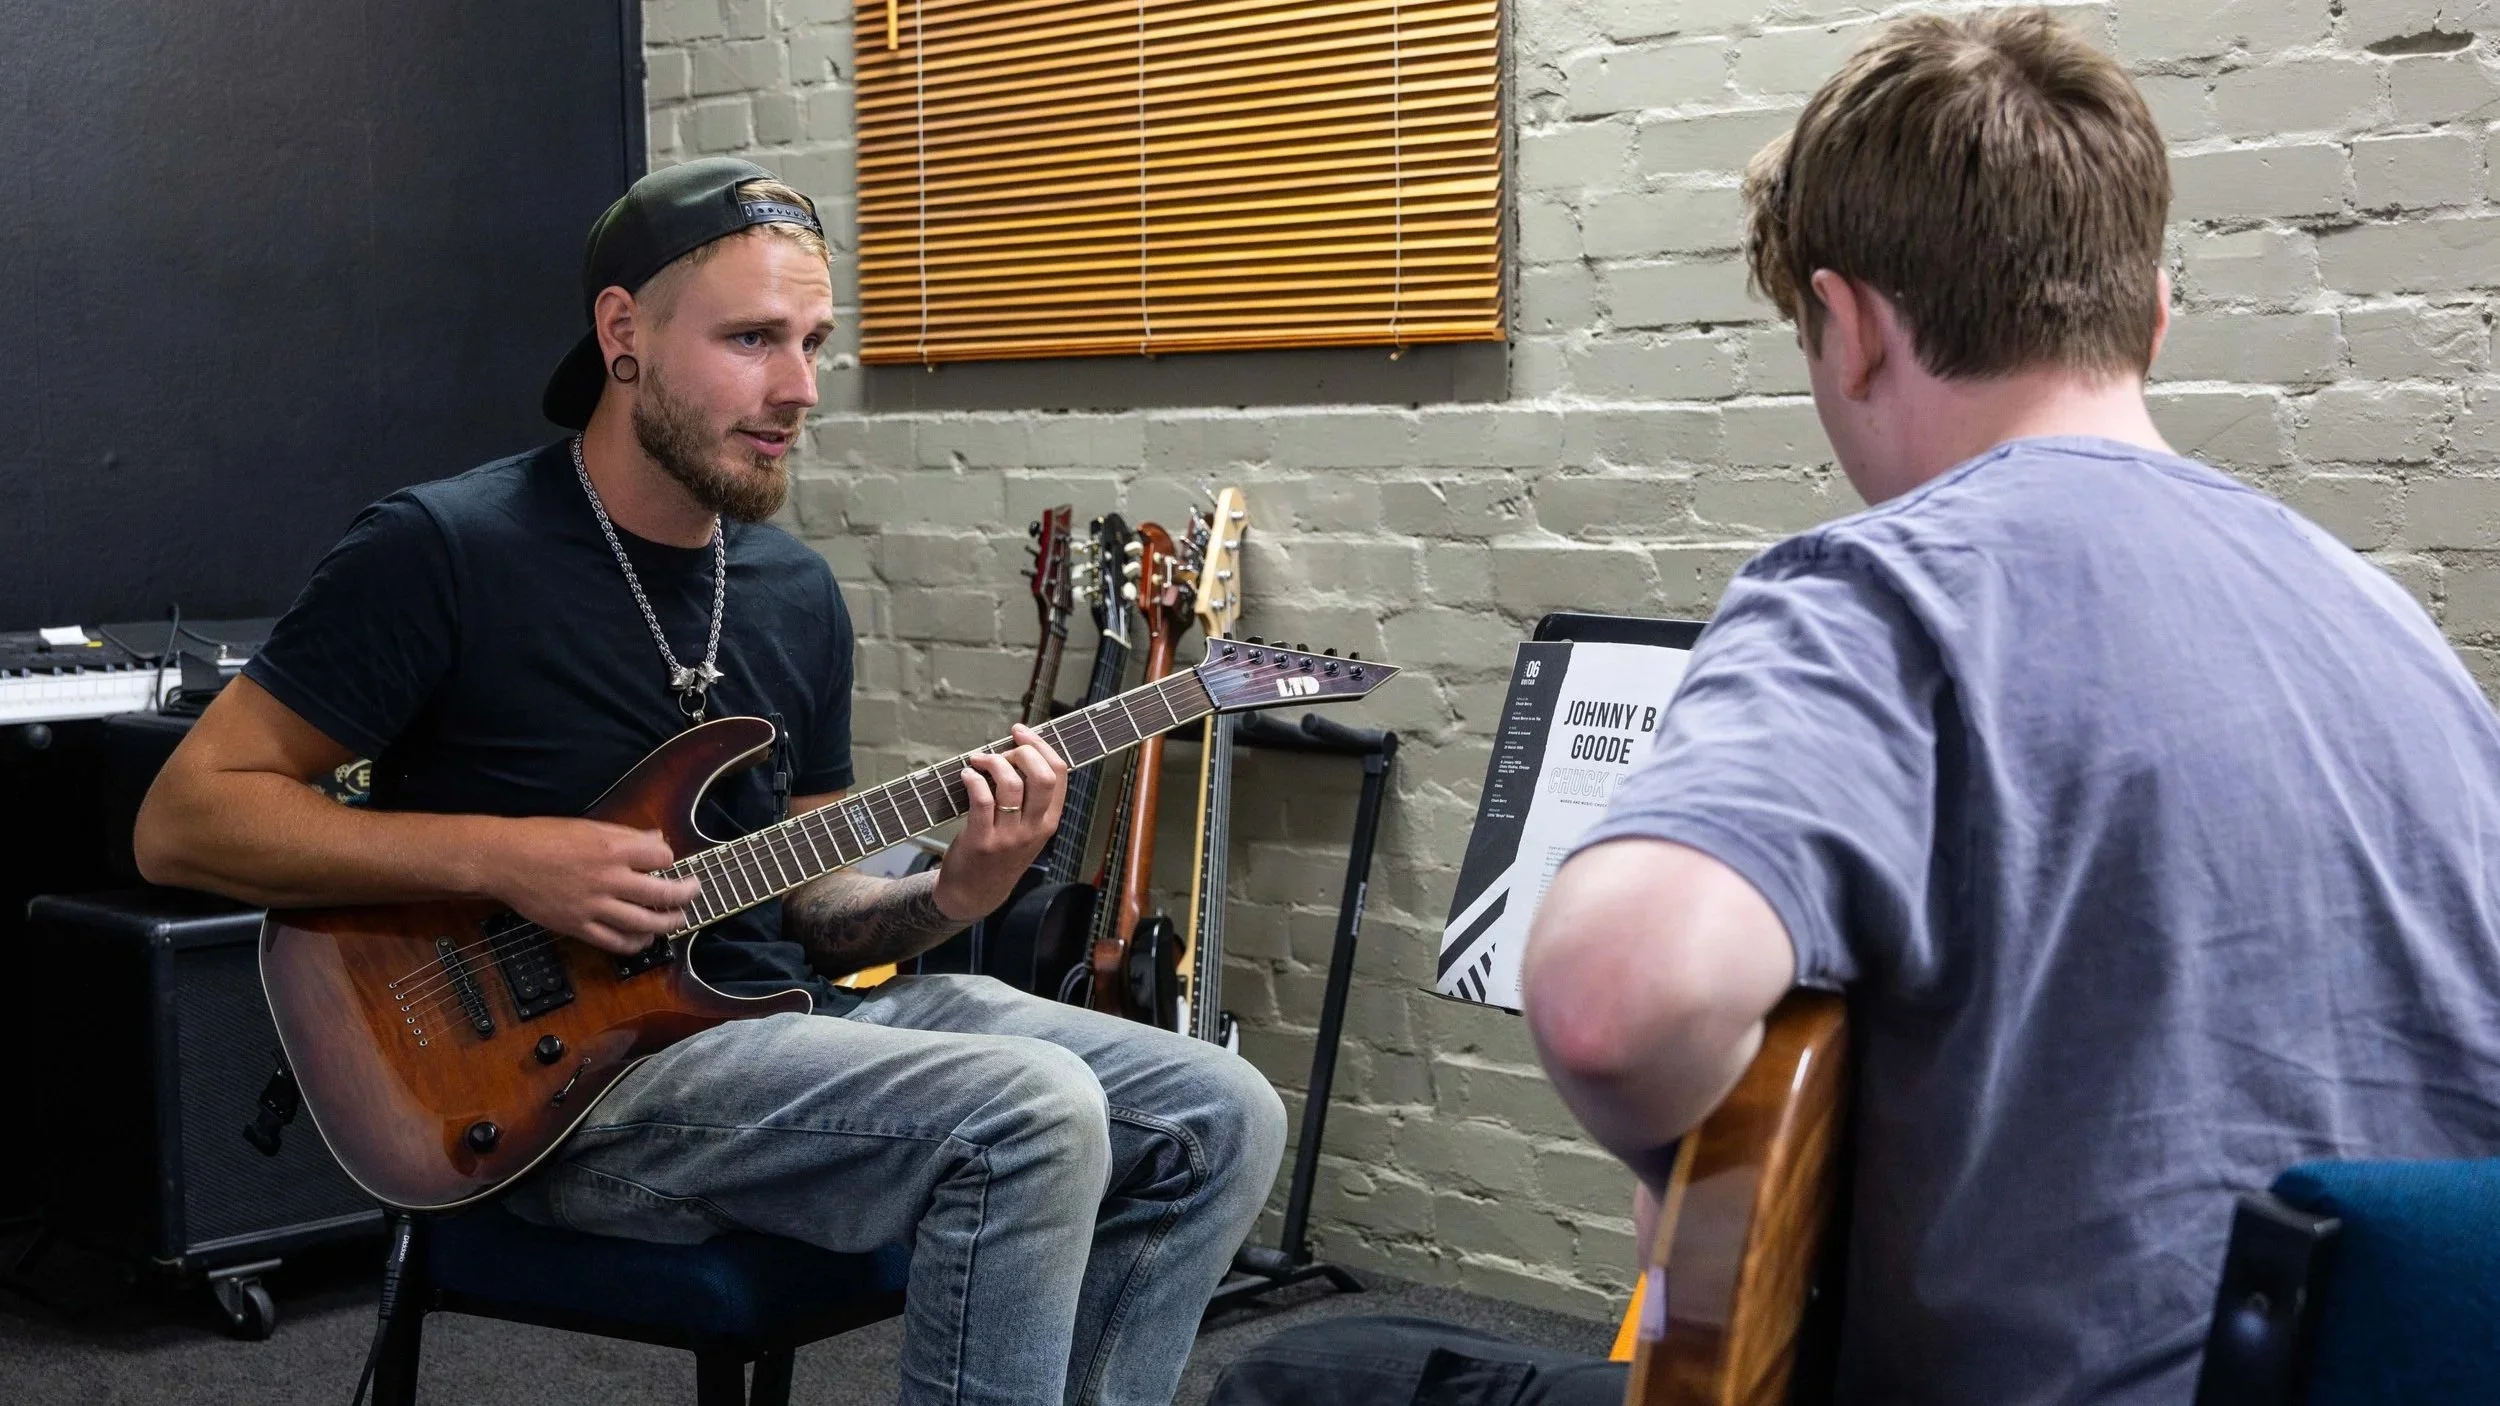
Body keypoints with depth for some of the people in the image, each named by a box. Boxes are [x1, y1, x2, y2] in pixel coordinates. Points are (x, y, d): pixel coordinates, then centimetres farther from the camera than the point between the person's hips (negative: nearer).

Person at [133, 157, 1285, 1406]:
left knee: (1218, 1120, -4)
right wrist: (502, 859, -19)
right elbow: (183, 820, -9)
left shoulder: (796, 592, 10)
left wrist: (946, 898, -8)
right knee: (1034, 1117, -27)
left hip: (783, 1016, 7)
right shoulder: (441, 552, -10)